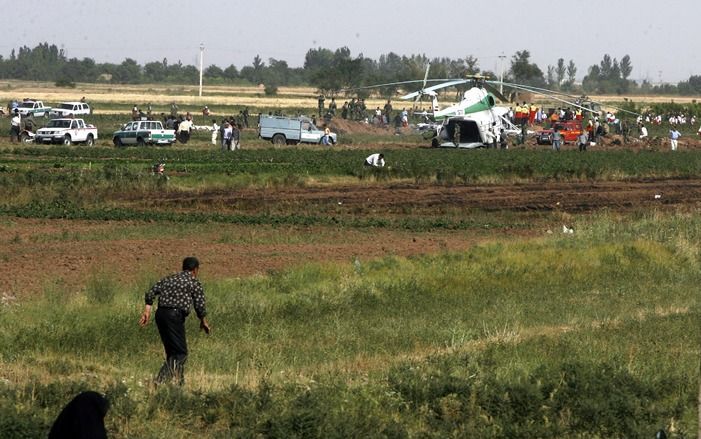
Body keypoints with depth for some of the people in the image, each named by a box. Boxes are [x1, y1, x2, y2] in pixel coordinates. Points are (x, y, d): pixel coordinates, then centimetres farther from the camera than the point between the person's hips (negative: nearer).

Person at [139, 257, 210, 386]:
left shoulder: (168, 279, 21)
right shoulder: (194, 283, 4)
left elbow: (150, 294, 10)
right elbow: (200, 306, -1)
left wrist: (147, 311, 8)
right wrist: (204, 322, 15)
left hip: (161, 314, 7)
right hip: (175, 315, -7)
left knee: (172, 352, 15)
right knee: (181, 353, -5)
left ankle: (179, 382, 19)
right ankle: (161, 379, -18)